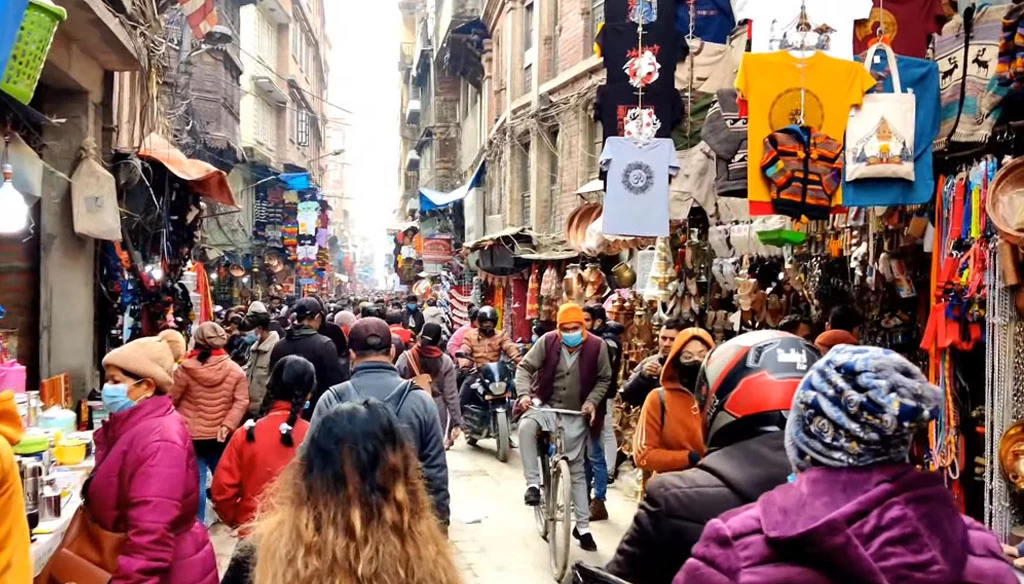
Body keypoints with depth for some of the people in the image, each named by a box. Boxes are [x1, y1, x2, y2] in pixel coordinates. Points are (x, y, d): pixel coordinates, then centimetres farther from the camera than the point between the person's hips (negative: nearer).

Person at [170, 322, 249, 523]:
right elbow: (241, 401, -8)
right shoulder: (235, 370, -5)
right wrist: (228, 425, -8)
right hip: (221, 435, 3)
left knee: (196, 481, 5)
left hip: (191, 434, -2)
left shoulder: (186, 369, -11)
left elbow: (171, 400, -2)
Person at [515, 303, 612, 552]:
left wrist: (592, 401, -13)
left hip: (576, 415, 0)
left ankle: (582, 526, 19)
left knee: (577, 470, 6)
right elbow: (525, 367, -6)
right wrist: (524, 393, -23)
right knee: (525, 426, -34)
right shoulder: (547, 342, -10)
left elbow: (604, 379, 2)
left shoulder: (597, 346, -10)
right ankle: (533, 484, -21)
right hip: (546, 406, 0)